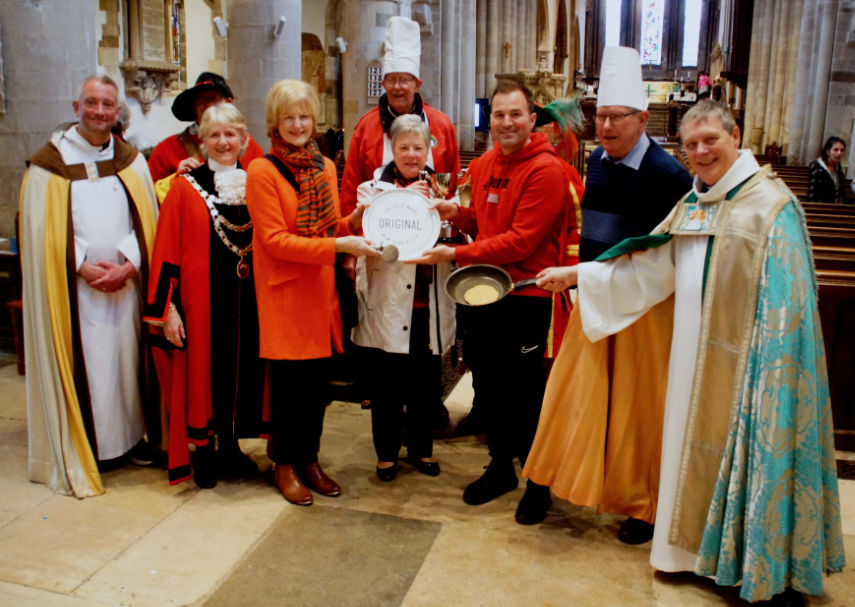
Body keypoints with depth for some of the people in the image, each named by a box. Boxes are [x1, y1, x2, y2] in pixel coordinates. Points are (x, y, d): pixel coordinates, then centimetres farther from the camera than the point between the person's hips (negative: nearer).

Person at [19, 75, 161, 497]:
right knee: (82, 364, 1)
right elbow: (43, 229, -4)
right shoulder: (49, 164, 0)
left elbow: (147, 221, 4)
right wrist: (85, 267, -14)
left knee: (128, 357, 8)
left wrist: (127, 265, -11)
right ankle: (81, 449, 13)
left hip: (126, 284, 3)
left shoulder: (132, 161, 9)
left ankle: (131, 434, 23)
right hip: (74, 288, -2)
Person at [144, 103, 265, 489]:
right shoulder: (186, 188, -3)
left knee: (242, 368, 11)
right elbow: (166, 251, -6)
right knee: (204, 373, 5)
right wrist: (166, 309, -12)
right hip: (201, 300, -3)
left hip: (247, 300, 4)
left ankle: (230, 446, 28)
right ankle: (203, 452, 21)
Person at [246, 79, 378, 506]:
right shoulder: (261, 171, -9)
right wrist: (337, 245, -22)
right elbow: (276, 240, -15)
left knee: (318, 379, 11)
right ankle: (285, 465, 20)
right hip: (283, 291, -5)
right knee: (290, 380, 2)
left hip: (320, 289, 6)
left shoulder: (324, 167, 11)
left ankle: (309, 459, 27)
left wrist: (354, 221, -5)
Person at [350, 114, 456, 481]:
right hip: (388, 304, -3)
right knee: (387, 385, 6)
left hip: (429, 305, 3)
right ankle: (387, 452, 24)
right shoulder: (373, 189, 2)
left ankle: (422, 448, 30)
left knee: (427, 382, 12)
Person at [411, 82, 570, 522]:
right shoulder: (483, 166, 10)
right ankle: (500, 466, 35)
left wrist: (457, 254, -22)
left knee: (525, 394, 3)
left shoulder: (546, 170, -14)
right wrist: (457, 214, 1)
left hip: (526, 298, -7)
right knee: (489, 384, 16)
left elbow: (521, 240, -20)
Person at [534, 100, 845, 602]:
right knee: (696, 445, 15)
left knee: (737, 449, 4)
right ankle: (696, 545, 31)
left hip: (740, 357, -7)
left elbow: (785, 298, -15)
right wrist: (575, 274, 9)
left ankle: (747, 560, 24)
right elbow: (650, 264, 11)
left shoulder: (768, 202, -11)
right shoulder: (691, 204, 11)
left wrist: (772, 365, -19)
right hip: (694, 353, 7)